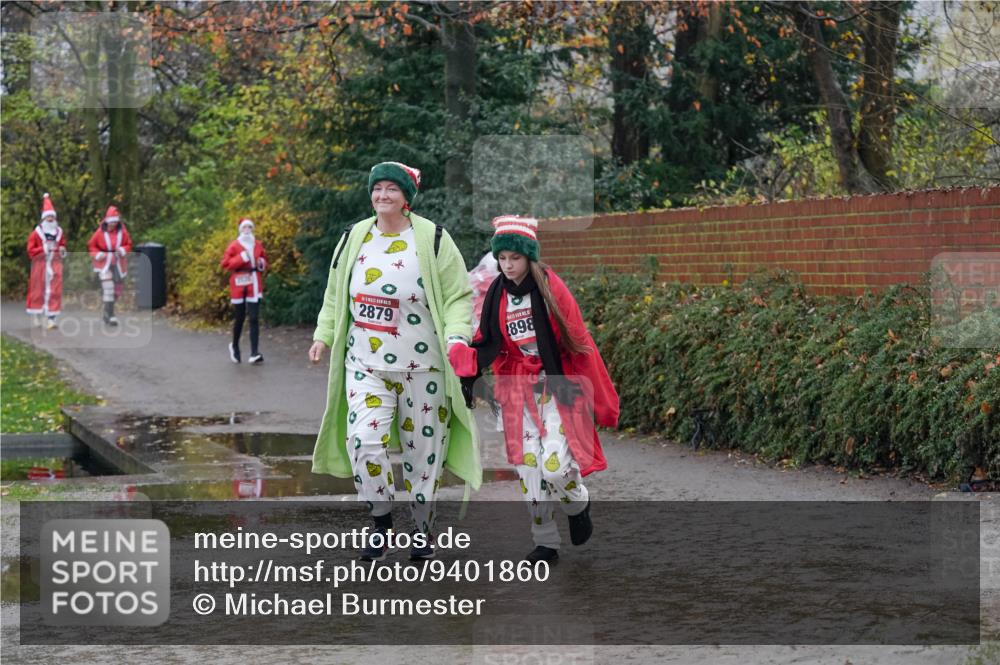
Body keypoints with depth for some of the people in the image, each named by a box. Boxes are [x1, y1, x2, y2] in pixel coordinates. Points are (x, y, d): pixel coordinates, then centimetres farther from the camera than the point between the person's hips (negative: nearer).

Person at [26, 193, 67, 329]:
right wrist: (43, 249, -16)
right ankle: (36, 317, 19)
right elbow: (30, 250, -4)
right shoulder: (36, 233, -1)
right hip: (40, 266, -2)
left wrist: (62, 251, 2)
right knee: (38, 291, 5)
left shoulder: (59, 233, 9)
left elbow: (62, 245, 23)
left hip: (55, 265, 2)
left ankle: (51, 318, -8)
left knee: (54, 291, -7)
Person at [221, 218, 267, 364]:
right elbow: (225, 263, -8)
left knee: (254, 318, -7)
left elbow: (264, 261, 22)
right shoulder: (234, 246, -2)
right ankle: (234, 346, 31)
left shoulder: (258, 245, 9)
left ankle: (254, 353, -12)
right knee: (239, 317, 5)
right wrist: (241, 258, -18)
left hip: (254, 284, 2)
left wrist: (262, 264, -1)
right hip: (239, 284, -2)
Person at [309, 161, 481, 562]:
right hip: (365, 363, 2)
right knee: (364, 439, -15)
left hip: (422, 367, -2)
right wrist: (323, 335, 7)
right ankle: (381, 524, 4)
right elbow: (335, 294, 18)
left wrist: (457, 335, -20)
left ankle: (422, 528, 24)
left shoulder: (433, 240, -4)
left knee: (422, 446, 6)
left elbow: (459, 296, -4)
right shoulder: (354, 238, 7)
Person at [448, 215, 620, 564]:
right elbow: (487, 344, 9)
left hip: (559, 384, -4)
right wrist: (464, 359, -14)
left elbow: (578, 341, -4)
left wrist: (600, 399, -2)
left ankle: (578, 505, 16)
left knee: (555, 465, -17)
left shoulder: (550, 288, -8)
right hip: (519, 389, 4)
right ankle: (545, 543, 11)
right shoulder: (496, 296, 5)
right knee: (528, 467, 0)